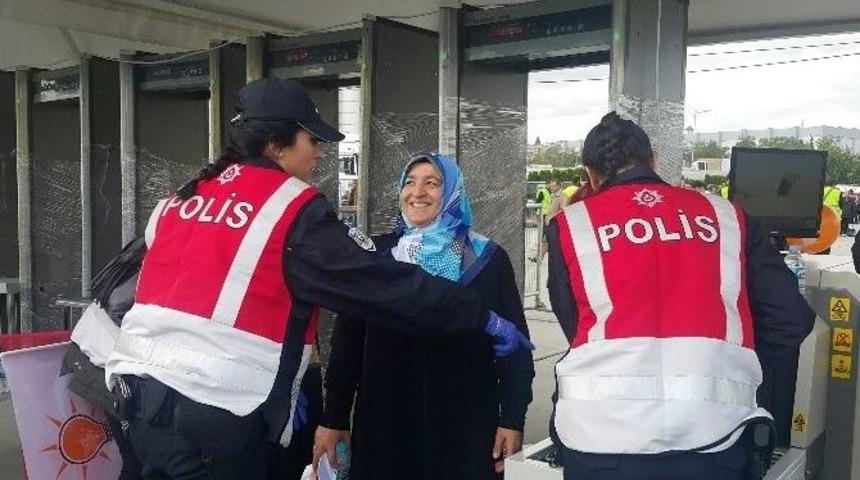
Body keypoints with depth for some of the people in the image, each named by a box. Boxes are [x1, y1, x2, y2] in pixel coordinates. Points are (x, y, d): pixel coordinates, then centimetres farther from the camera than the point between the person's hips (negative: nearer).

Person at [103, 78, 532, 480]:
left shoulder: (182, 198, 13)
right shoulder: (292, 209, -9)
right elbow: (385, 284, -11)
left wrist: (275, 388, 22)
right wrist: (483, 317, -1)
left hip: (141, 388, 7)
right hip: (212, 415, -7)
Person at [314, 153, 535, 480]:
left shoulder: (488, 258, -1)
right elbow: (347, 340, 3)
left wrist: (513, 419, -4)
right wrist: (334, 418, 2)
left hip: (465, 426, -1)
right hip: (385, 423, 1)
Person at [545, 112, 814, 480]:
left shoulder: (570, 225, 5)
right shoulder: (725, 215, 9)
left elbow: (575, 326, 11)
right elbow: (791, 317, 6)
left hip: (604, 434, -1)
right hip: (712, 433, 2)